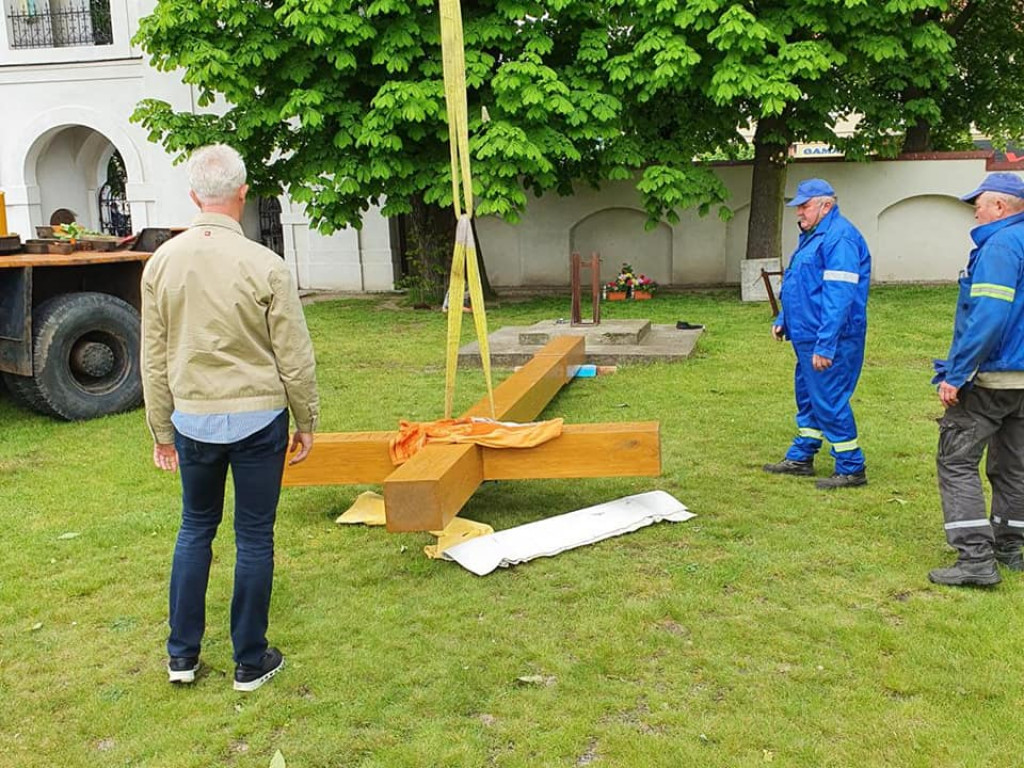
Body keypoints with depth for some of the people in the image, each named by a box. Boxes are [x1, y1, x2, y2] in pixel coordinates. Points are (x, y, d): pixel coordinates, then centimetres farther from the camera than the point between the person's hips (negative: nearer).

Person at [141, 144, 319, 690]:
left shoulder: (162, 262, -2)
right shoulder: (264, 266, -14)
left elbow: (154, 359, 4)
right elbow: (294, 358, -9)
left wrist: (161, 429, 14)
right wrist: (307, 423, 5)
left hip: (192, 420, 4)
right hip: (257, 419, -3)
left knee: (195, 528, 20)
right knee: (254, 538, 8)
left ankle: (182, 655, 27)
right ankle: (250, 661, 20)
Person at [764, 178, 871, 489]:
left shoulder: (839, 237, -18)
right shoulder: (813, 235, 16)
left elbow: (839, 297, -25)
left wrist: (825, 345, -27)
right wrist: (783, 320, 20)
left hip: (829, 340, -11)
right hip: (808, 336, 11)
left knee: (830, 402, -5)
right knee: (807, 397, 18)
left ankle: (851, 468, 7)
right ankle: (801, 458, 31)